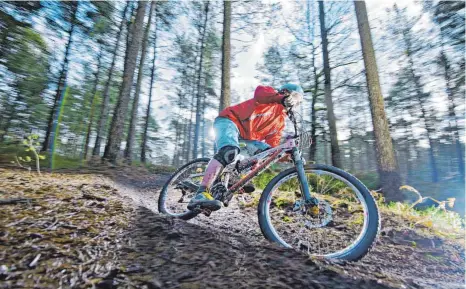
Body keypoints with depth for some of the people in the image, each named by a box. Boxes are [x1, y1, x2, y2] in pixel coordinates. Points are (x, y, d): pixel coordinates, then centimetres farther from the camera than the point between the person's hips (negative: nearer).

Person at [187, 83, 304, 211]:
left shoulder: (280, 120, 19)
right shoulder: (271, 98, 0)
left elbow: (273, 143, 11)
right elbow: (260, 91, -26)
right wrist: (284, 98, -41)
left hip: (245, 137, 8)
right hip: (229, 121, -8)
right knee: (230, 151, -35)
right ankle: (200, 195, -40)